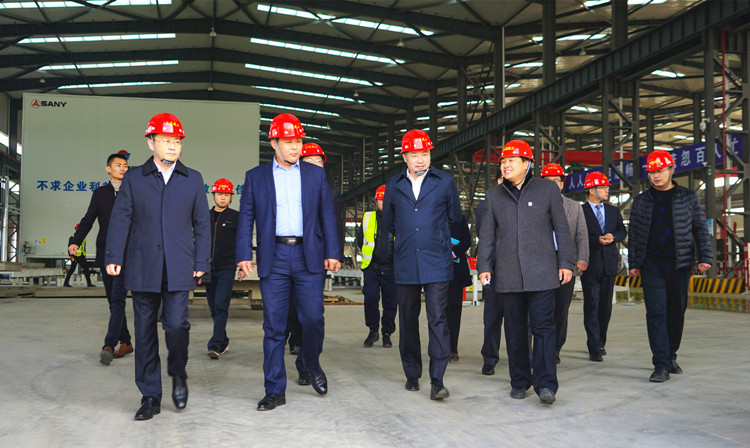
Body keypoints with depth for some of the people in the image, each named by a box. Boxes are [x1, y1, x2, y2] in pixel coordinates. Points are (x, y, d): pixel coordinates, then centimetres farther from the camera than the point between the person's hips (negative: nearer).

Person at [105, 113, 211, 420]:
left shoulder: (193, 180, 10)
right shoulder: (133, 178, 9)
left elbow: (201, 224, 9)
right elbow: (120, 219, 5)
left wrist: (201, 262, 3)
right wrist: (114, 257, -4)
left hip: (179, 268, -1)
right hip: (142, 267, 1)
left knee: (176, 325, -11)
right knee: (145, 331, 4)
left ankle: (178, 375, 18)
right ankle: (150, 397, 14)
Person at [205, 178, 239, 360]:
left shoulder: (236, 217, 3)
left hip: (227, 269, -4)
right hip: (209, 269, 4)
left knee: (221, 306, -13)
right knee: (214, 309, 9)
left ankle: (215, 345, -16)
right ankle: (223, 342, 21)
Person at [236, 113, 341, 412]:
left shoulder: (315, 174, 10)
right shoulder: (256, 177, 8)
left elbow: (327, 215, 9)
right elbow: (246, 218, 6)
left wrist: (332, 252, 1)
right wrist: (244, 255, -5)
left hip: (309, 257, 0)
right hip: (273, 258, 0)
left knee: (313, 318, -3)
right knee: (273, 326, 2)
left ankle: (312, 365, 28)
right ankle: (275, 390, 11)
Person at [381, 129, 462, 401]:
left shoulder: (445, 182, 4)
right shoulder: (394, 185, 8)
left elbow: (454, 218, 15)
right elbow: (388, 221, 22)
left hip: (436, 263, -2)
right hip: (405, 264, 3)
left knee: (437, 319, -9)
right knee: (408, 320, 9)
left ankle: (437, 381, -8)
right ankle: (412, 375, 22)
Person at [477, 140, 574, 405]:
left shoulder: (547, 190, 5)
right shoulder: (494, 196, 10)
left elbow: (561, 229, 6)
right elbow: (487, 235, 12)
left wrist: (565, 263, 1)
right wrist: (483, 266, 4)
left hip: (542, 273, -2)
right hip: (508, 274, 3)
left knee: (543, 326, -8)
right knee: (515, 329, 7)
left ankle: (545, 384, -5)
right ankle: (520, 382, 18)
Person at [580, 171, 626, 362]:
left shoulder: (614, 211, 16)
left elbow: (622, 231, 12)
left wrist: (613, 236, -8)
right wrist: (597, 240, -19)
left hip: (609, 263, 5)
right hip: (591, 264, -5)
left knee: (606, 305, 11)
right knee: (592, 305, -7)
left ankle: (600, 342, 25)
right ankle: (594, 348, -7)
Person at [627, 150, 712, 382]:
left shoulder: (688, 197, 6)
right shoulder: (641, 201, 9)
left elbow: (701, 228, 6)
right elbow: (634, 234, 12)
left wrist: (705, 257, -4)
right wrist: (633, 263, 8)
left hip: (679, 264, 0)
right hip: (652, 265, 0)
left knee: (677, 312, 8)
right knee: (656, 313, -8)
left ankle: (671, 356, 26)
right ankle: (661, 365, -8)